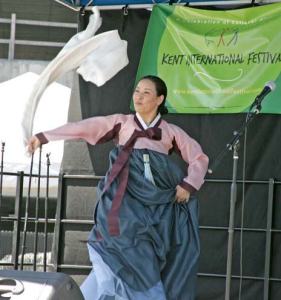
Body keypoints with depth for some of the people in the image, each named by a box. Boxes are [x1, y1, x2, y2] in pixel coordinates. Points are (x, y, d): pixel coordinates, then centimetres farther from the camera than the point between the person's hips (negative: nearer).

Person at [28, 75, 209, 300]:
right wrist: (44, 137, -2)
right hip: (127, 199, -1)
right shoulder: (121, 122, 16)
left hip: (158, 203, 1)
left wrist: (188, 185, 2)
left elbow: (199, 158, 19)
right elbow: (84, 128, 6)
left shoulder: (171, 132, 18)